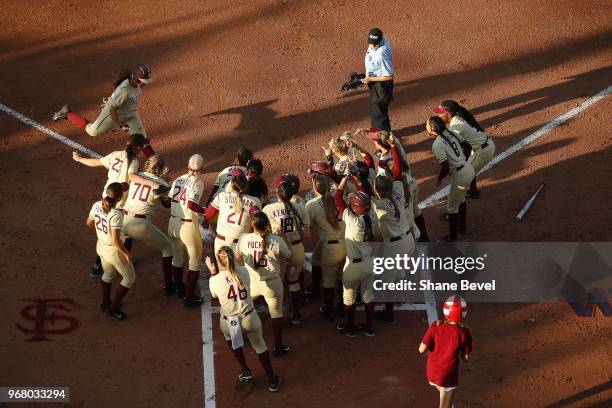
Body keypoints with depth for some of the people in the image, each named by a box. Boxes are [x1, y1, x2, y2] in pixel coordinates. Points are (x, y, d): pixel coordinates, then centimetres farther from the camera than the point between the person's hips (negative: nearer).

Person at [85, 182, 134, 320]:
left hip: (101, 246, 7)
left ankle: (105, 303, 48)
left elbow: (89, 223, 6)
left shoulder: (97, 206, -11)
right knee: (129, 277, 17)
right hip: (114, 251, -7)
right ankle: (113, 308, 19)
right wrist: (126, 253, -16)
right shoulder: (116, 214, -33)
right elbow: (115, 240, -31)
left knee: (108, 274, 33)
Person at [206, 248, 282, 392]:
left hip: (229, 322, -1)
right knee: (259, 346, 23)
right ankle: (272, 381, 27)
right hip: (249, 318, 1)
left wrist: (212, 272, 11)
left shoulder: (214, 280, -15)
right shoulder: (244, 272, -11)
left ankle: (245, 371, 34)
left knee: (229, 336, 35)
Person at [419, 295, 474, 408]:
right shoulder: (464, 333, -18)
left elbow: (422, 349, -16)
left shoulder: (435, 327, -16)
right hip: (448, 376, -2)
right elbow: (466, 358, -9)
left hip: (432, 373, 2)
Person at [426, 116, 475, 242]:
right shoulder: (451, 133, 2)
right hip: (469, 168, 9)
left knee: (452, 207, 10)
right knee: (461, 199, 31)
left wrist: (439, 179, -4)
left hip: (459, 175, -9)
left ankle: (452, 236, 23)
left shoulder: (437, 145, -21)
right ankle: (462, 226, 47)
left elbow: (445, 168, -22)